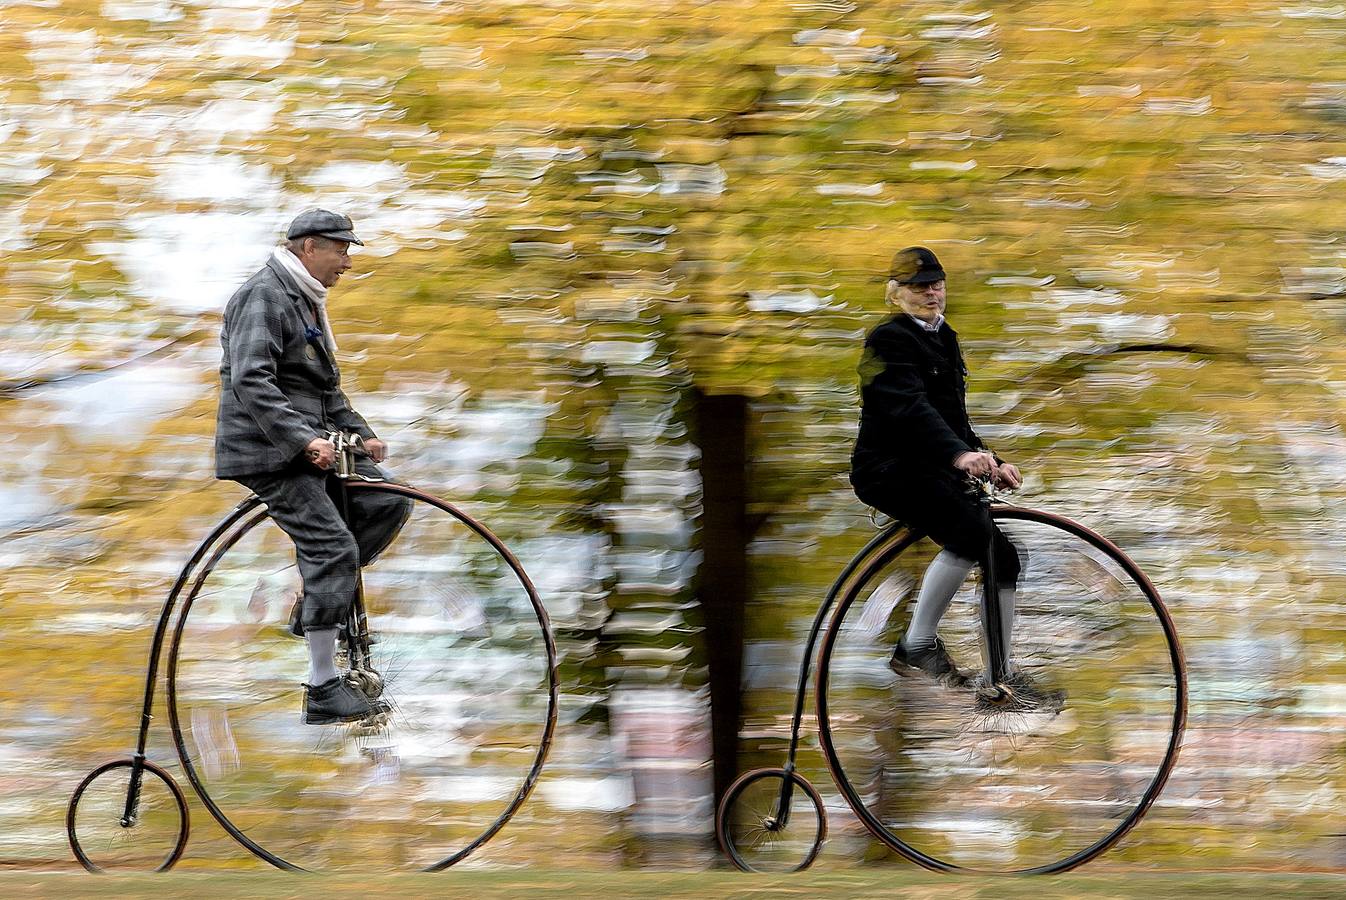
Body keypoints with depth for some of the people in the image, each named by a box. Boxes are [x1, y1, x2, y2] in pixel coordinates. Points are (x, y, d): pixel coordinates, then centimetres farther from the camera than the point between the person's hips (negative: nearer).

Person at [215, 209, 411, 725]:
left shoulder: (307, 300, 20)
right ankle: (324, 692, -15)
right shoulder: (262, 296, -13)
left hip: (308, 444, 10)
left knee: (388, 503, 1)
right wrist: (303, 440, -31)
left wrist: (360, 433, 14)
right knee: (333, 547, -17)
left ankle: (317, 604, 7)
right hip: (267, 451, -10)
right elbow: (251, 380, -25)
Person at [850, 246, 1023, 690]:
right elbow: (910, 408, -28)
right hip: (890, 468, -9)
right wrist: (960, 453, -42)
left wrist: (991, 462, 11)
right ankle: (916, 647, -20)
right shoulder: (889, 339, -11)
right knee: (971, 532, -30)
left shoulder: (944, 338, 17)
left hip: (935, 470, 9)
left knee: (1003, 561, -1)